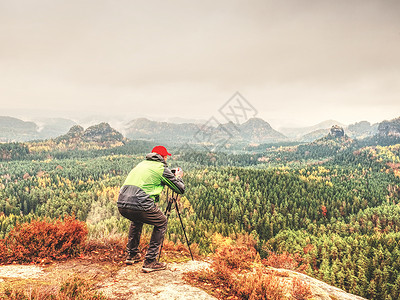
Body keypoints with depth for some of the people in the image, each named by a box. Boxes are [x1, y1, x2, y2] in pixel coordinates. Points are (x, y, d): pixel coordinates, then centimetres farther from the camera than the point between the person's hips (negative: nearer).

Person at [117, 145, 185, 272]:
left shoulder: (142, 164, 25)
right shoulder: (162, 168, 6)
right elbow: (181, 189, 12)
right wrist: (178, 177, 33)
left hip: (121, 204, 7)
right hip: (140, 204, -7)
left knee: (137, 220, 37)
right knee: (161, 223, 17)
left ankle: (132, 255, 38)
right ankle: (150, 262, 11)